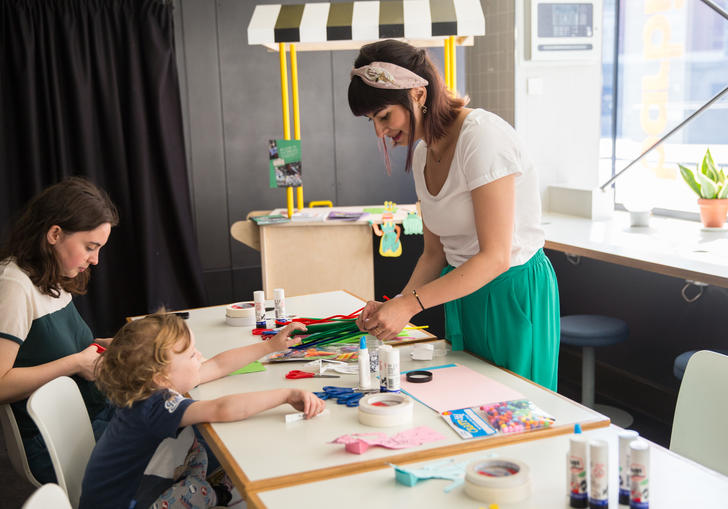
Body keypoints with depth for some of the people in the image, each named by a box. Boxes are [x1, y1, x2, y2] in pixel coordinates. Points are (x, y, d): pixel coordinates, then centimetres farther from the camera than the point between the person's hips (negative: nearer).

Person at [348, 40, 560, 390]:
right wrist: (396, 305, -6)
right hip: (463, 296, 8)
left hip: (514, 293, -8)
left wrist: (410, 303, -24)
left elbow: (495, 257, -23)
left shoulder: (482, 135, -20)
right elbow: (435, 253, 10)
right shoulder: (423, 154, 5)